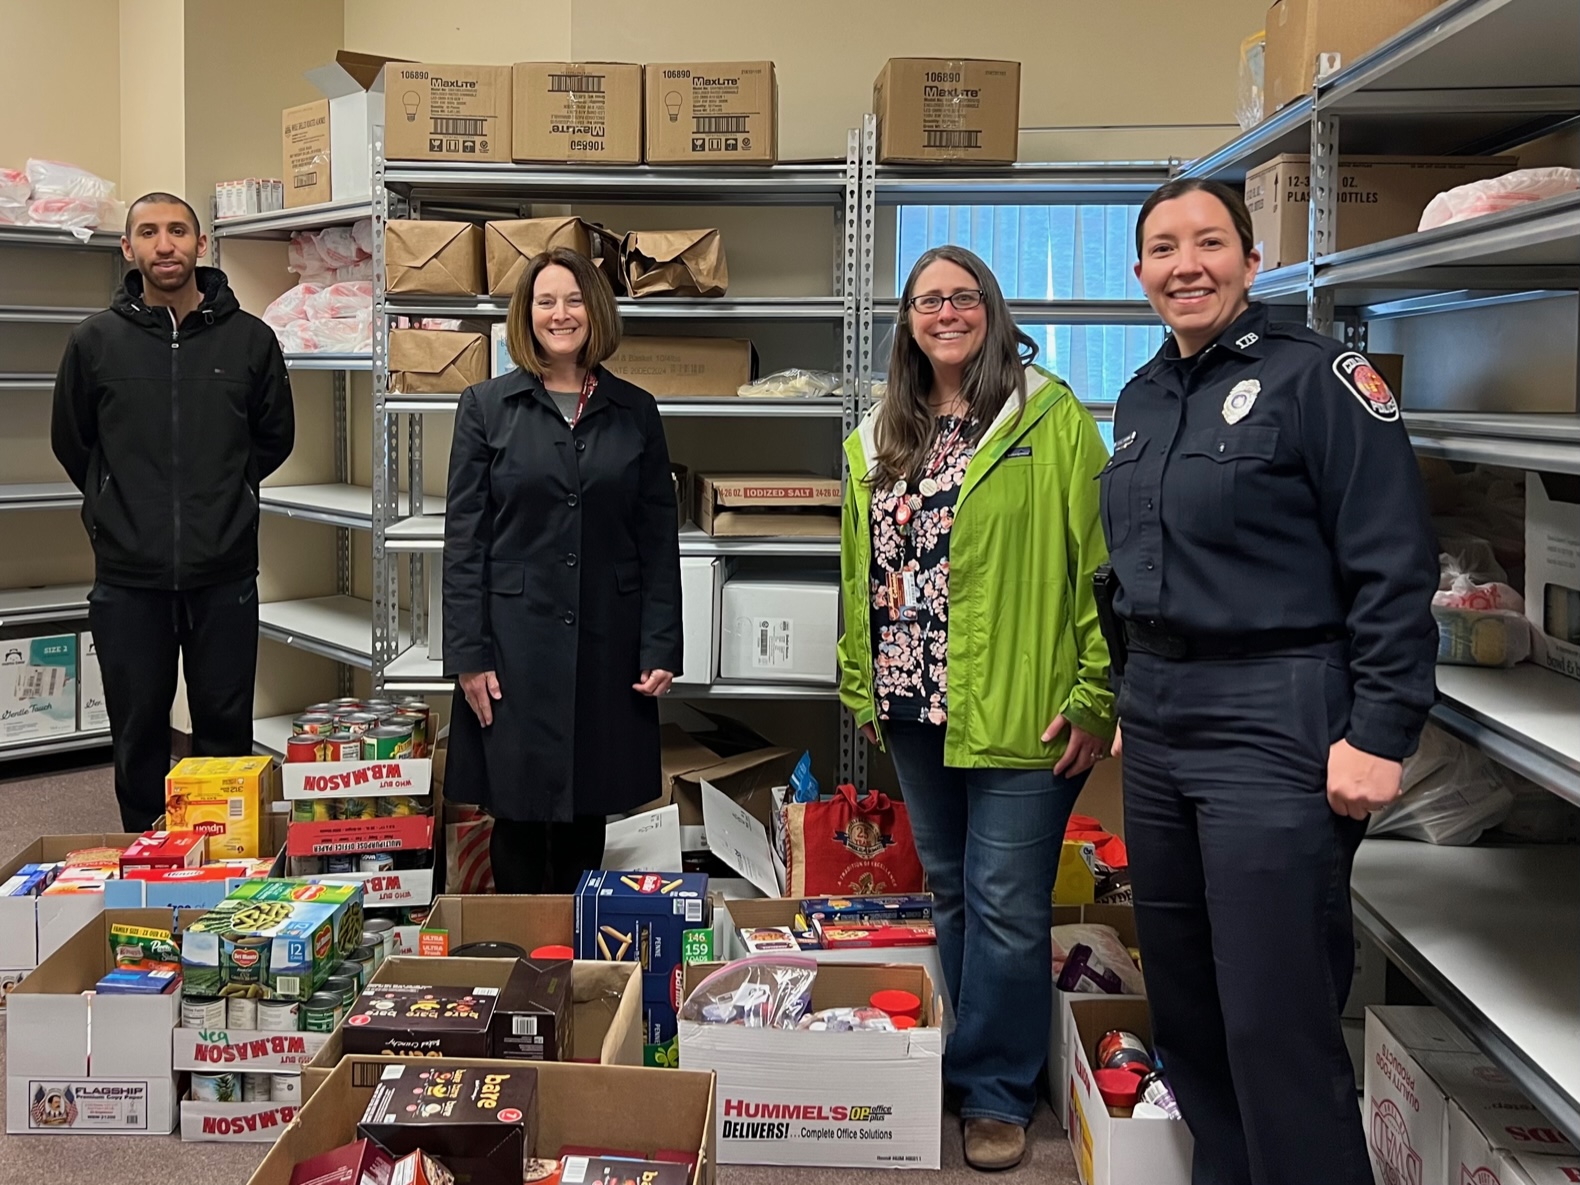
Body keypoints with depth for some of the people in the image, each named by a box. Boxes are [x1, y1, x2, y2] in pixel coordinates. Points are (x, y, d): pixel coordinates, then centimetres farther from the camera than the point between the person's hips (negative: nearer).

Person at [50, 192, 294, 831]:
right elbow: (71, 442, 14)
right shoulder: (94, 341, 1)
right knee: (138, 731, 9)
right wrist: (117, 509, 12)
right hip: (128, 575, 0)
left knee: (226, 725, 9)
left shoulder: (250, 339, 1)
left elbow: (275, 438, 14)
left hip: (224, 573, 0)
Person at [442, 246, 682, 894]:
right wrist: (468, 654, -7)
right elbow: (464, 537, -1)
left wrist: (661, 648, -2)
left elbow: (660, 539, 5)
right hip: (515, 641, -1)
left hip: (607, 643, 2)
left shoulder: (635, 411, 6)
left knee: (587, 812, 10)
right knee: (518, 813, 4)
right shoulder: (486, 406, 2)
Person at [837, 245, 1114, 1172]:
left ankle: (998, 1093, 17)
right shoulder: (878, 441, 12)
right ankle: (957, 1068, 33)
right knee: (950, 895, 17)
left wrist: (1095, 696, -14)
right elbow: (861, 574, 16)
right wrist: (863, 687, 13)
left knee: (1005, 906, 1)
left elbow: (1101, 563, -10)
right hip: (916, 709, 6)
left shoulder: (1053, 419, -6)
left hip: (1018, 710, -6)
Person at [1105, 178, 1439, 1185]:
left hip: (1275, 723, -7)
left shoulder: (1315, 375, -8)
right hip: (1160, 722, 8)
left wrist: (1379, 735, -18)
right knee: (1183, 1005, 15)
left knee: (1276, 1026, -3)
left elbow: (1395, 569, -13)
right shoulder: (1142, 401, 14)